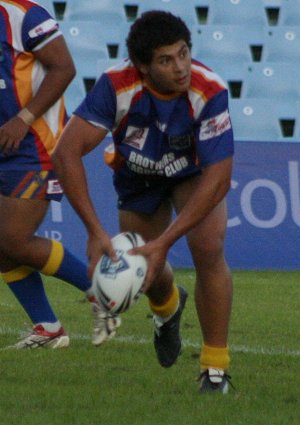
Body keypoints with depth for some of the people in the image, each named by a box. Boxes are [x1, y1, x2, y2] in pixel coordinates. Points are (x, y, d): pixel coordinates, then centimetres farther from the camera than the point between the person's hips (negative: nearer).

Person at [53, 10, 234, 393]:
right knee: (144, 273, 11)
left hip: (195, 172, -2)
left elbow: (218, 177, -36)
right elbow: (67, 151, -37)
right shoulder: (117, 86, -36)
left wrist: (165, 242, -40)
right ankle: (167, 306, 53)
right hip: (138, 173, 2)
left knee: (209, 248, -25)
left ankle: (215, 367, -9)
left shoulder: (210, 92, -37)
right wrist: (94, 230, -43)